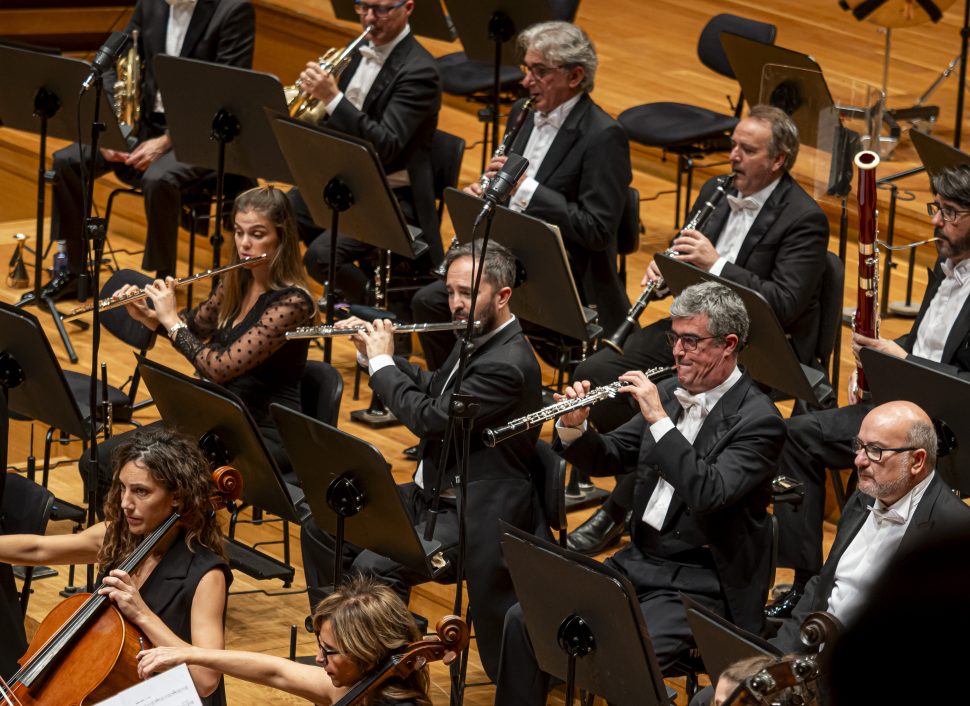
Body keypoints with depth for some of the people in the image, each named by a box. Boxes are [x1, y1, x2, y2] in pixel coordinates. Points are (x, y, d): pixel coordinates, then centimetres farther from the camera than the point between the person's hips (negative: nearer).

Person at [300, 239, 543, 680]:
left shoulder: (508, 364, -23)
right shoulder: (477, 340, 8)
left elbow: (431, 418, -24)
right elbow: (434, 389, 24)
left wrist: (382, 362, -11)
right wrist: (374, 353, 11)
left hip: (474, 517, -11)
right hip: (434, 495, 11)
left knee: (372, 566, -28)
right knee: (323, 526, 9)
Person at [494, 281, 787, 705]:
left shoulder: (758, 419, -14)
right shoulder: (670, 393, 8)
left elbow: (710, 495, -28)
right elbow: (608, 459, 13)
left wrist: (659, 419, -27)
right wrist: (574, 429, -9)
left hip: (701, 584, -8)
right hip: (640, 561, 8)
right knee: (524, 619, -5)